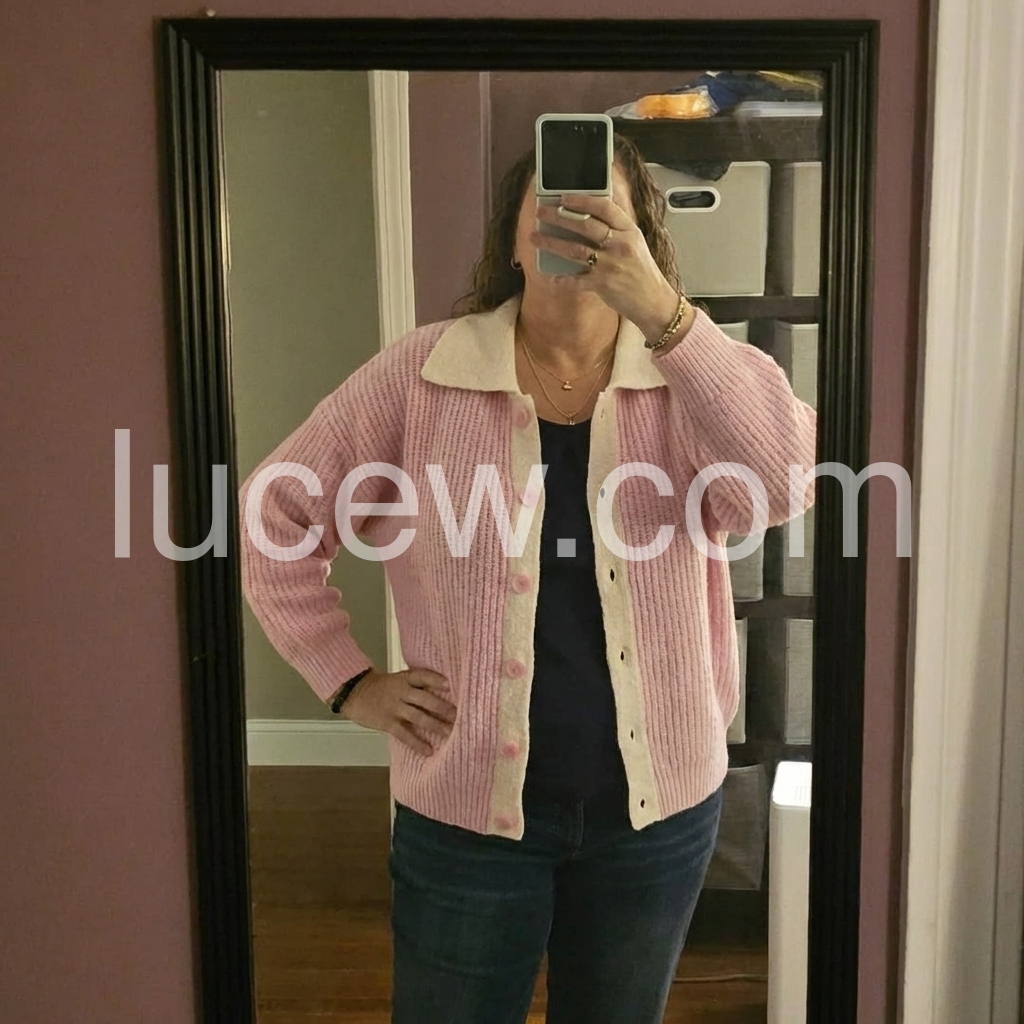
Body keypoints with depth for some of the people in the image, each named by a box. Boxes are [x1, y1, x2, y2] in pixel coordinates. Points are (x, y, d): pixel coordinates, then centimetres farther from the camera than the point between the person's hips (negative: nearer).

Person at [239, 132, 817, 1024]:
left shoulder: (686, 374, -4)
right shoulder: (423, 374, -6)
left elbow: (782, 488, -24)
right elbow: (278, 514, 0)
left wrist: (661, 309, -30)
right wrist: (351, 682, -4)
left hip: (659, 803, 2)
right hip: (469, 804, -1)